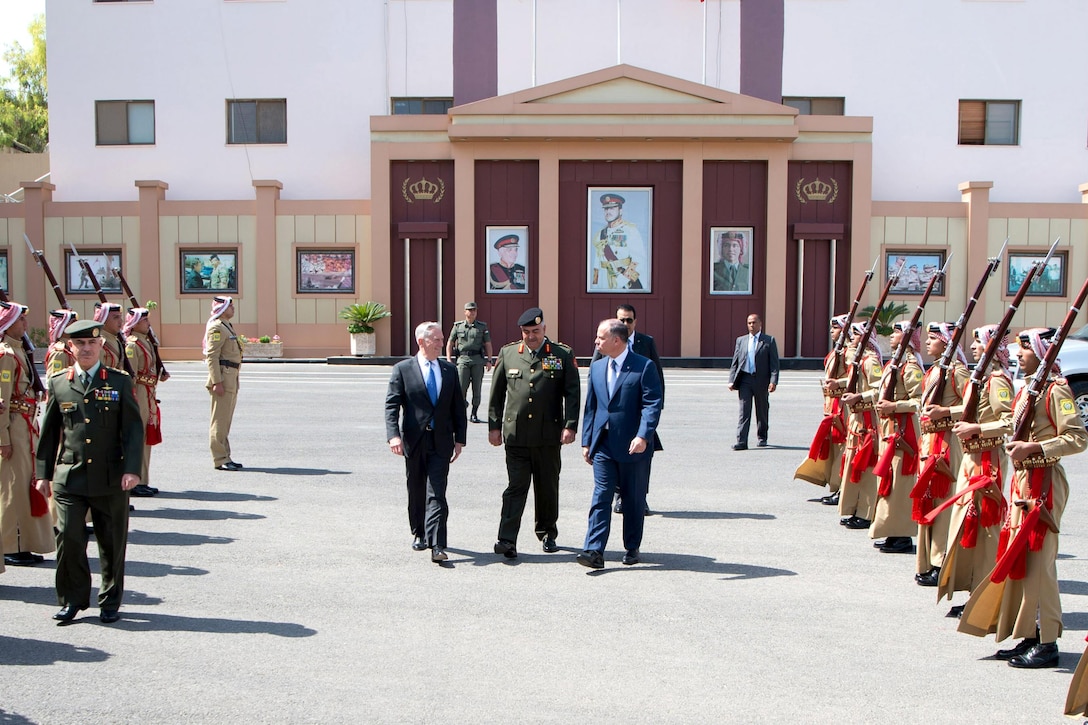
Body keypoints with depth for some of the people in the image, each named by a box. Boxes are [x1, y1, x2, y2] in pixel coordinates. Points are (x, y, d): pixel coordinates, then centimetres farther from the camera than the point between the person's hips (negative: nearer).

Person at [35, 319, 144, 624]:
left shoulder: (120, 382, 2)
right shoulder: (58, 383, 6)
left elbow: (133, 428, -2)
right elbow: (48, 431, 11)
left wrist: (132, 469, -11)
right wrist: (43, 473, 9)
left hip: (111, 479, -1)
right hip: (69, 477, 1)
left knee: (112, 542, 6)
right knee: (68, 537, -5)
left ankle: (110, 601, 22)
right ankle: (72, 599, 14)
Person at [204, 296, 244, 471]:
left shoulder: (226, 327, 20)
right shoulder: (216, 328, -12)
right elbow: (212, 357, -18)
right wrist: (217, 382, -23)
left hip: (231, 379, 10)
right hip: (223, 378, -10)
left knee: (225, 420, 13)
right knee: (220, 420, -6)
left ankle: (225, 457, 19)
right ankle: (220, 460, -3)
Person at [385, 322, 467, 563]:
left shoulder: (450, 370, 9)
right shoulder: (402, 369, 0)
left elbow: (458, 407, 12)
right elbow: (391, 405, -6)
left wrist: (459, 439, 6)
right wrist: (393, 435, -19)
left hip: (441, 441, 1)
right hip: (414, 441, -1)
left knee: (437, 494, -7)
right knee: (416, 491, 12)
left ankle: (436, 546, -12)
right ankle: (419, 534, 31)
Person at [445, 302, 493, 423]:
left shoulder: (482, 327, 11)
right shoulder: (458, 326, 10)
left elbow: (488, 345, 10)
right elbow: (450, 344, 11)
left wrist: (489, 360, 1)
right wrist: (448, 359, -1)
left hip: (478, 360, 1)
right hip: (463, 359, -1)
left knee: (477, 389, 1)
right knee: (461, 388, -7)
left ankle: (474, 415, 7)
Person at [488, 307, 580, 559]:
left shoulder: (562, 355, 2)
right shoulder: (507, 354, 6)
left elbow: (573, 393, 1)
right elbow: (496, 394, 10)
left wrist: (570, 426, -7)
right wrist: (494, 426, 6)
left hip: (549, 436, 0)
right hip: (515, 434, 0)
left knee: (548, 487, 10)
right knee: (516, 486, -4)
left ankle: (547, 533, 27)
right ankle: (507, 540, -8)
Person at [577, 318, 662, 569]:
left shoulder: (644, 366, -6)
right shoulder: (597, 367, 11)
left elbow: (652, 405, -13)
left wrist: (643, 436, -25)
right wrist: (586, 442, 11)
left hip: (633, 446, -4)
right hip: (603, 445, 4)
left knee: (634, 500, 8)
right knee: (600, 497, -4)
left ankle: (632, 548, 23)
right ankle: (594, 551, -8)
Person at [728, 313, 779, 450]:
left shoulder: (769, 341, 3)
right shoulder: (741, 340, 12)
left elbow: (774, 363, -2)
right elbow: (735, 362, 11)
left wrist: (773, 381, -13)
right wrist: (732, 380, 1)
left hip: (761, 380, -1)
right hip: (745, 379, 1)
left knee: (762, 412, 10)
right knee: (744, 411, -5)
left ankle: (762, 438, 26)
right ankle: (741, 442, -9)